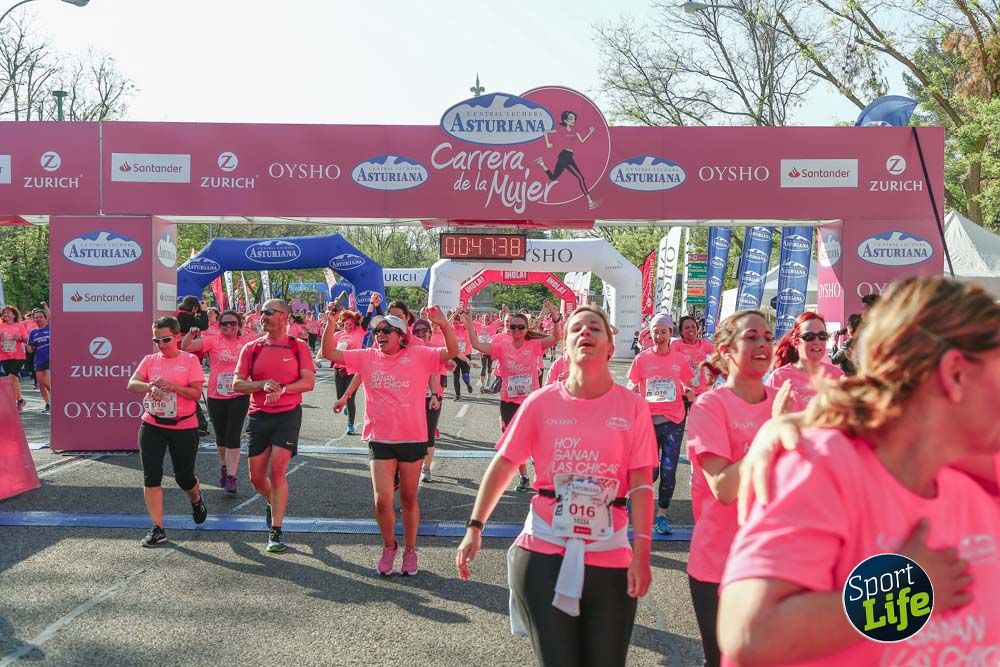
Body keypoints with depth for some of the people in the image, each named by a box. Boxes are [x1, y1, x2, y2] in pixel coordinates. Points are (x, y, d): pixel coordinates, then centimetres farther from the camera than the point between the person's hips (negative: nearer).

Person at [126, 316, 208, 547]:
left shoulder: (190, 360, -4)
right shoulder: (149, 360, 5)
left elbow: (196, 393, -11)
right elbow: (132, 384, -9)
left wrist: (171, 386, -25)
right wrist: (150, 386, -29)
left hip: (184, 426, -2)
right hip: (152, 426, 3)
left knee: (184, 477, 8)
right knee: (151, 476, -4)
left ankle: (197, 498, 44)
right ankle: (157, 528, 3)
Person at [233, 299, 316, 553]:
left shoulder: (298, 347, 0)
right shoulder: (251, 348, 5)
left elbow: (309, 382, -7)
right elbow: (237, 383, 0)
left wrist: (282, 389, -22)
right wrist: (262, 384, -17)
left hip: (288, 415, -3)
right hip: (258, 416, 3)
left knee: (277, 471, -11)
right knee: (256, 477, 8)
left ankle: (276, 531, -2)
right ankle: (272, 502, 42)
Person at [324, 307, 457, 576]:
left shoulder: (418, 355, -3)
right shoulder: (367, 357, 4)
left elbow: (452, 352, -13)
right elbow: (329, 352, 2)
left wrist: (443, 325, -27)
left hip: (412, 439, -1)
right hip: (380, 439, 1)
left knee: (409, 498, 12)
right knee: (382, 500, -3)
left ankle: (410, 550, 30)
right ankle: (389, 546, 23)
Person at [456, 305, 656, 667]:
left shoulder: (633, 407, -2)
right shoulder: (541, 402, -2)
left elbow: (641, 484, -4)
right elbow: (503, 465, 3)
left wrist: (641, 552, -10)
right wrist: (475, 528, -1)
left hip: (610, 556, 0)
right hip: (543, 551, 0)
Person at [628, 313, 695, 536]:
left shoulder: (680, 360, 4)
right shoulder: (641, 359, 0)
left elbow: (686, 388, 15)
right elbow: (631, 388, 4)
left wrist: (689, 392, -7)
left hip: (673, 420, 1)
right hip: (648, 419, -1)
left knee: (669, 469, -1)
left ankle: (662, 515, 12)